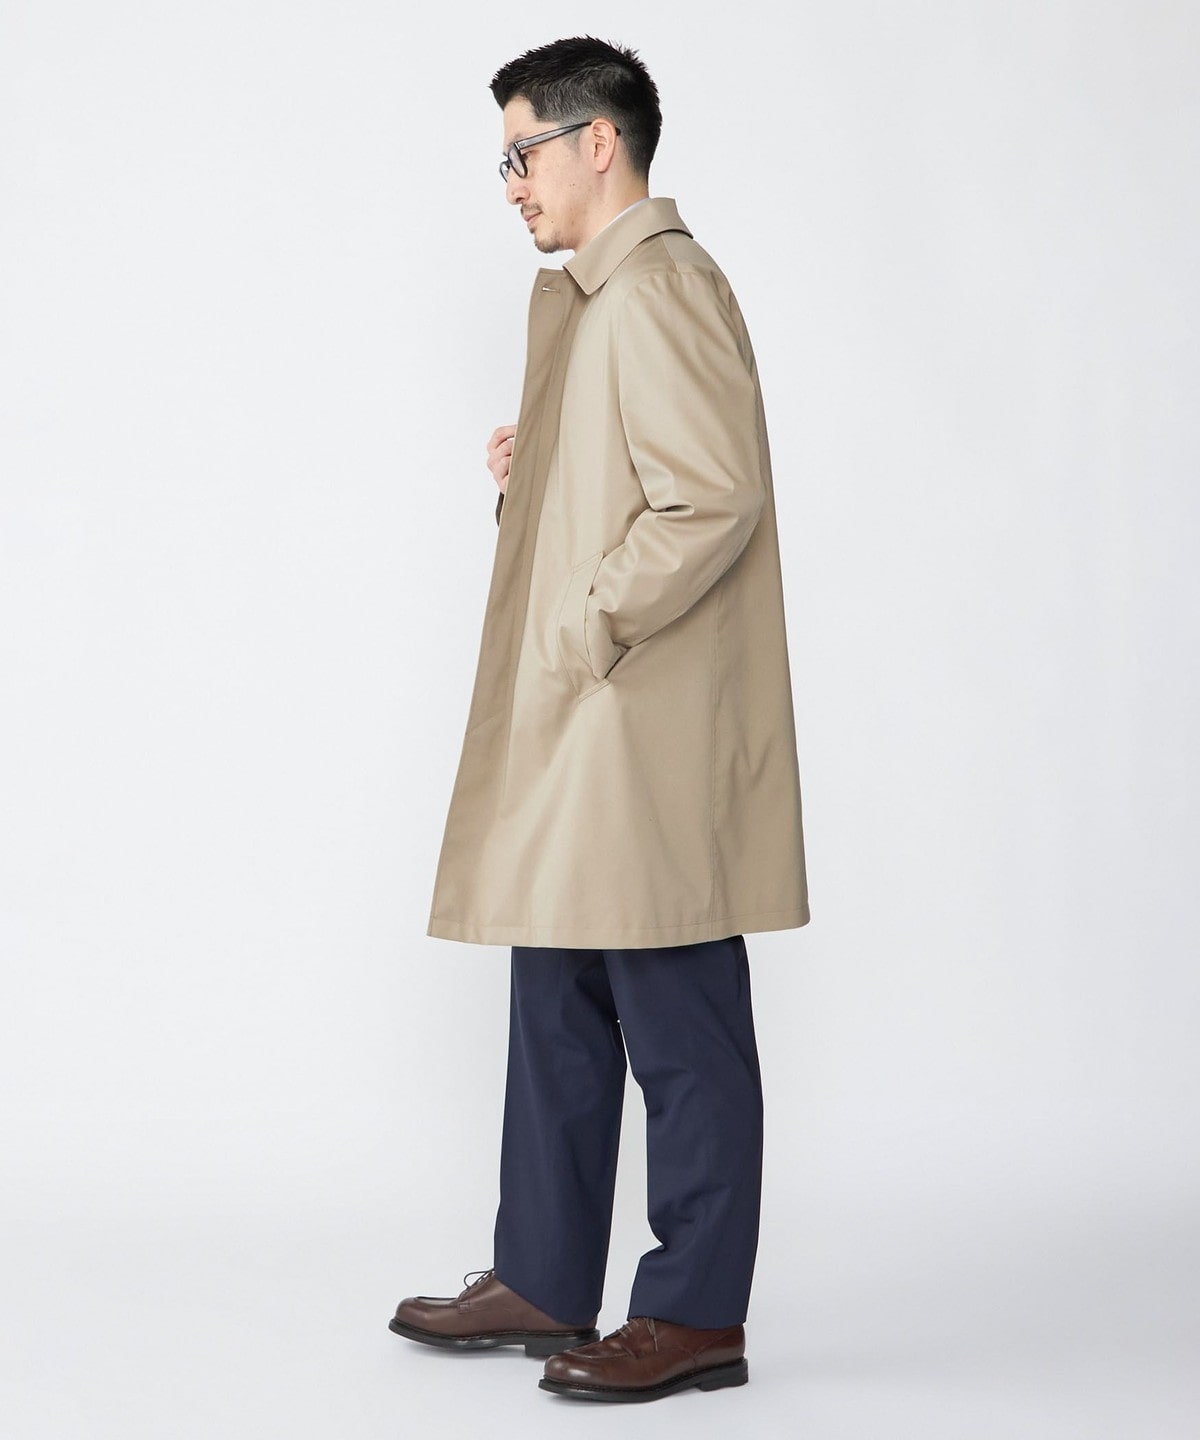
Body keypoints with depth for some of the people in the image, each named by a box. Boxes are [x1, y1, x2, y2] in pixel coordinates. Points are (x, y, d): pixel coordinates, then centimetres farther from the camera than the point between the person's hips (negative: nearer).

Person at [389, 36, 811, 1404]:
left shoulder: (663, 290, -14)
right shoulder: (579, 295, 18)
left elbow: (715, 498, -23)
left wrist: (590, 629, -19)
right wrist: (528, 474, 9)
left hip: (653, 736, -11)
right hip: (571, 731, 11)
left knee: (679, 1028, -1)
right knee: (557, 1016, 15)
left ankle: (697, 1314, 8)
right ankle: (543, 1280, 25)